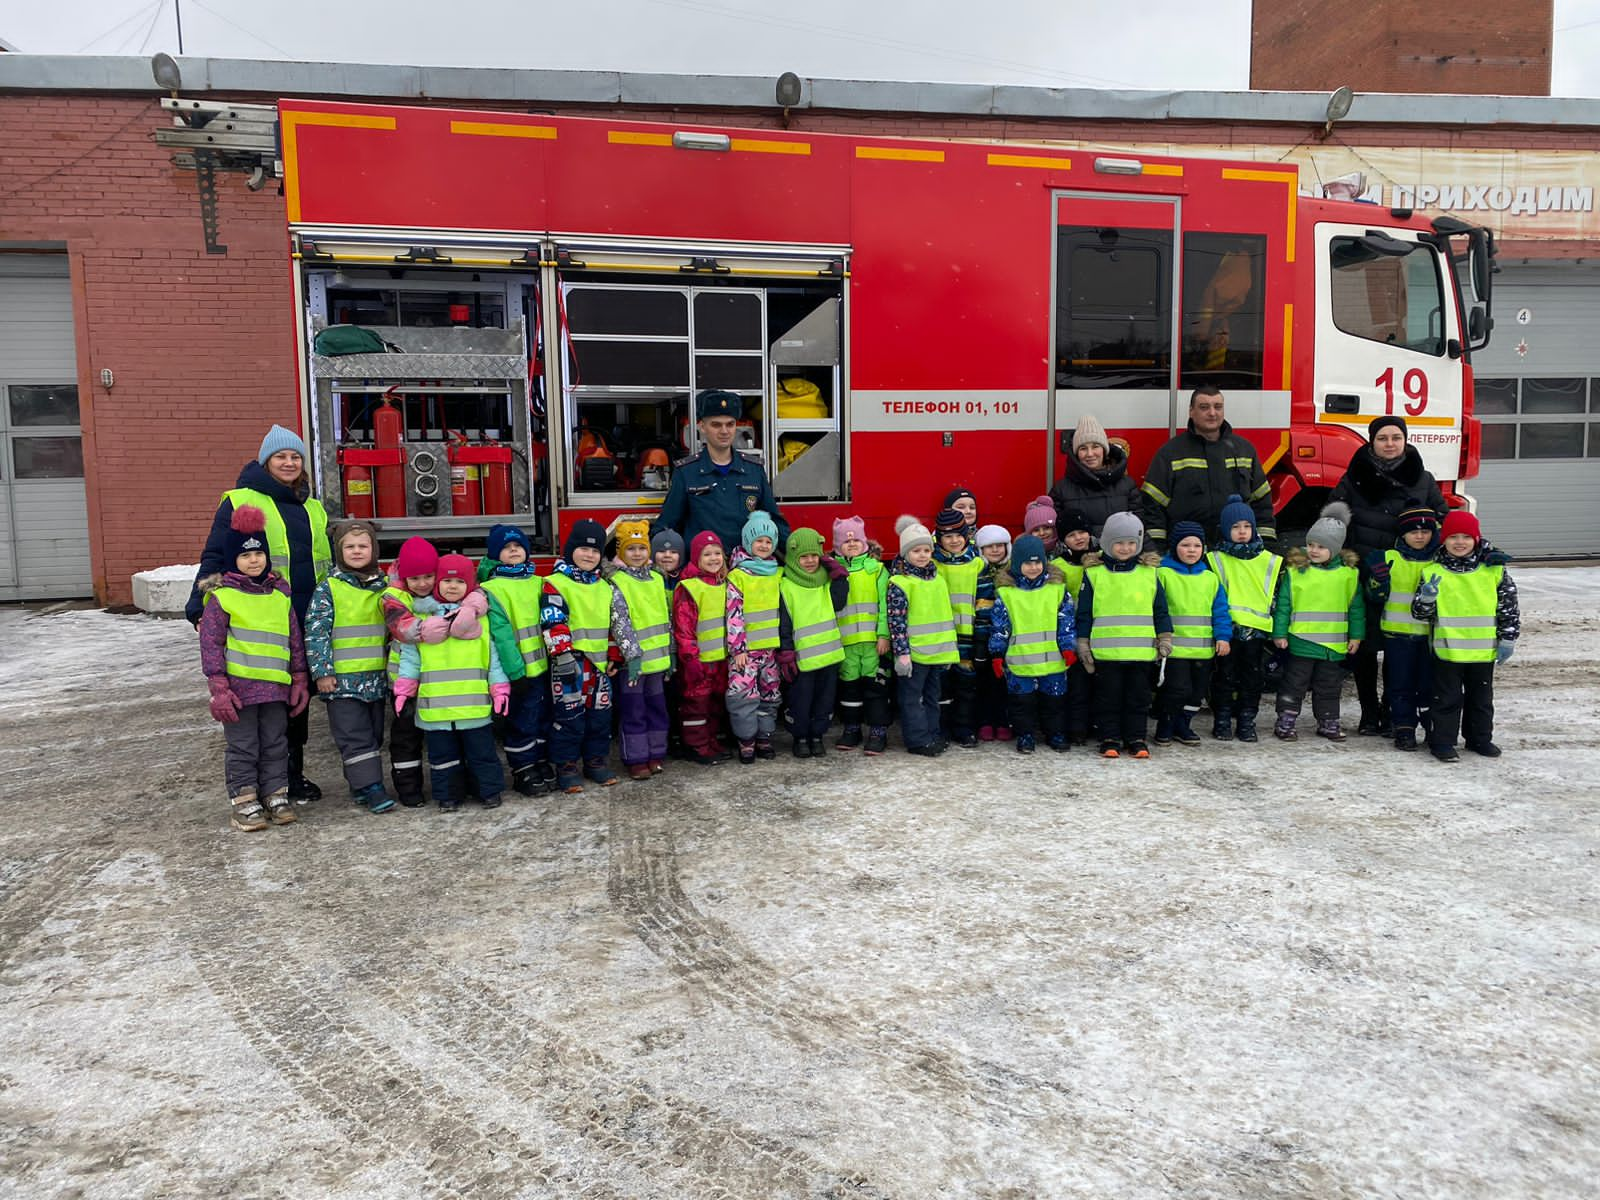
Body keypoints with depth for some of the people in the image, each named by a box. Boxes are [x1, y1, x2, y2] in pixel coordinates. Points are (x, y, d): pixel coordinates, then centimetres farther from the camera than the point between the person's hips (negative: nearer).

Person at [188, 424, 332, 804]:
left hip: (306, 622, 6)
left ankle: (294, 775, 25)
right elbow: (215, 558, -7)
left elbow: (328, 562, 23)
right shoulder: (240, 501, -2)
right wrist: (200, 607, -17)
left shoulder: (313, 508, 16)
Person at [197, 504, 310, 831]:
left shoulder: (280, 592, 8)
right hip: (239, 686, -4)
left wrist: (299, 680, 11)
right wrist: (219, 688, -10)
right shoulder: (221, 596, -5)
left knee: (276, 744, 13)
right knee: (242, 747, 5)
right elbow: (211, 644, -6)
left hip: (276, 685, 4)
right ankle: (245, 803, 14)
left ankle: (276, 795, 24)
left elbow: (295, 639, 13)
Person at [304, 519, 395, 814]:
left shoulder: (383, 587, 9)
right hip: (343, 679, -5)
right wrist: (322, 672, -13)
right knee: (355, 736, -5)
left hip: (377, 677, 5)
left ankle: (360, 783, 24)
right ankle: (371, 788, -3)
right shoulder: (328, 588, -6)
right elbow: (316, 632, -8)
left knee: (373, 734, 12)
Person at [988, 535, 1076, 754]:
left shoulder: (1057, 587, 1)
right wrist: (997, 654, -1)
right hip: (1019, 660, -1)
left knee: (1055, 699, 11)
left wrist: (1069, 647, -3)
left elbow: (1066, 622, 3)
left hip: (1053, 660, 1)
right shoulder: (1006, 592, -4)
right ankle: (1024, 735, 22)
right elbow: (998, 626, 0)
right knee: (1022, 700, 7)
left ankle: (1055, 733, 27)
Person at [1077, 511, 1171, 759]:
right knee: (1108, 696, 5)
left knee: (1138, 696, 9)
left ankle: (1136, 739, 19)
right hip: (1105, 651, -2)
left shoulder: (1149, 573, 6)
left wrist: (1165, 638, 8)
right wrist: (1083, 644, 0)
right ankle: (1109, 739, 16)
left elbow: (1160, 610, 11)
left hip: (1141, 651, 2)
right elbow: (1084, 613, 2)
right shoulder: (1094, 573, 0)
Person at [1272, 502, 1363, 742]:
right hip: (1301, 641, -2)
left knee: (1329, 686, 15)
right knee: (1294, 683, 5)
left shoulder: (1348, 573, 0)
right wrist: (1279, 633, -5)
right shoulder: (1295, 570, -6)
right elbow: (1283, 603, -4)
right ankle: (1285, 722, 13)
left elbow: (1356, 606, 6)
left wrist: (1356, 635, 5)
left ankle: (1328, 723, 26)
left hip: (1334, 643, 2)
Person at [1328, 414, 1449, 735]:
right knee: (1363, 644, 4)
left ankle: (1392, 712, 13)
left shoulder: (1423, 481, 9)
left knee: (1400, 646, 1)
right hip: (1363, 575, 0)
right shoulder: (1354, 478, 5)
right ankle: (1369, 712, 16)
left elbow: (1442, 525, 13)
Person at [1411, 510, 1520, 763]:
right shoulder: (1433, 572, -5)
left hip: (1484, 649, 3)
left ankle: (1480, 738, 31)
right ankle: (1443, 741, 13)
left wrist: (1508, 639, 1)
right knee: (1447, 698, 4)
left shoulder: (1494, 570, -1)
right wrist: (1426, 598, -25)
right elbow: (1420, 612, -4)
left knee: (1482, 697, 16)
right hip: (1447, 648, -2)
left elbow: (1509, 606, 4)